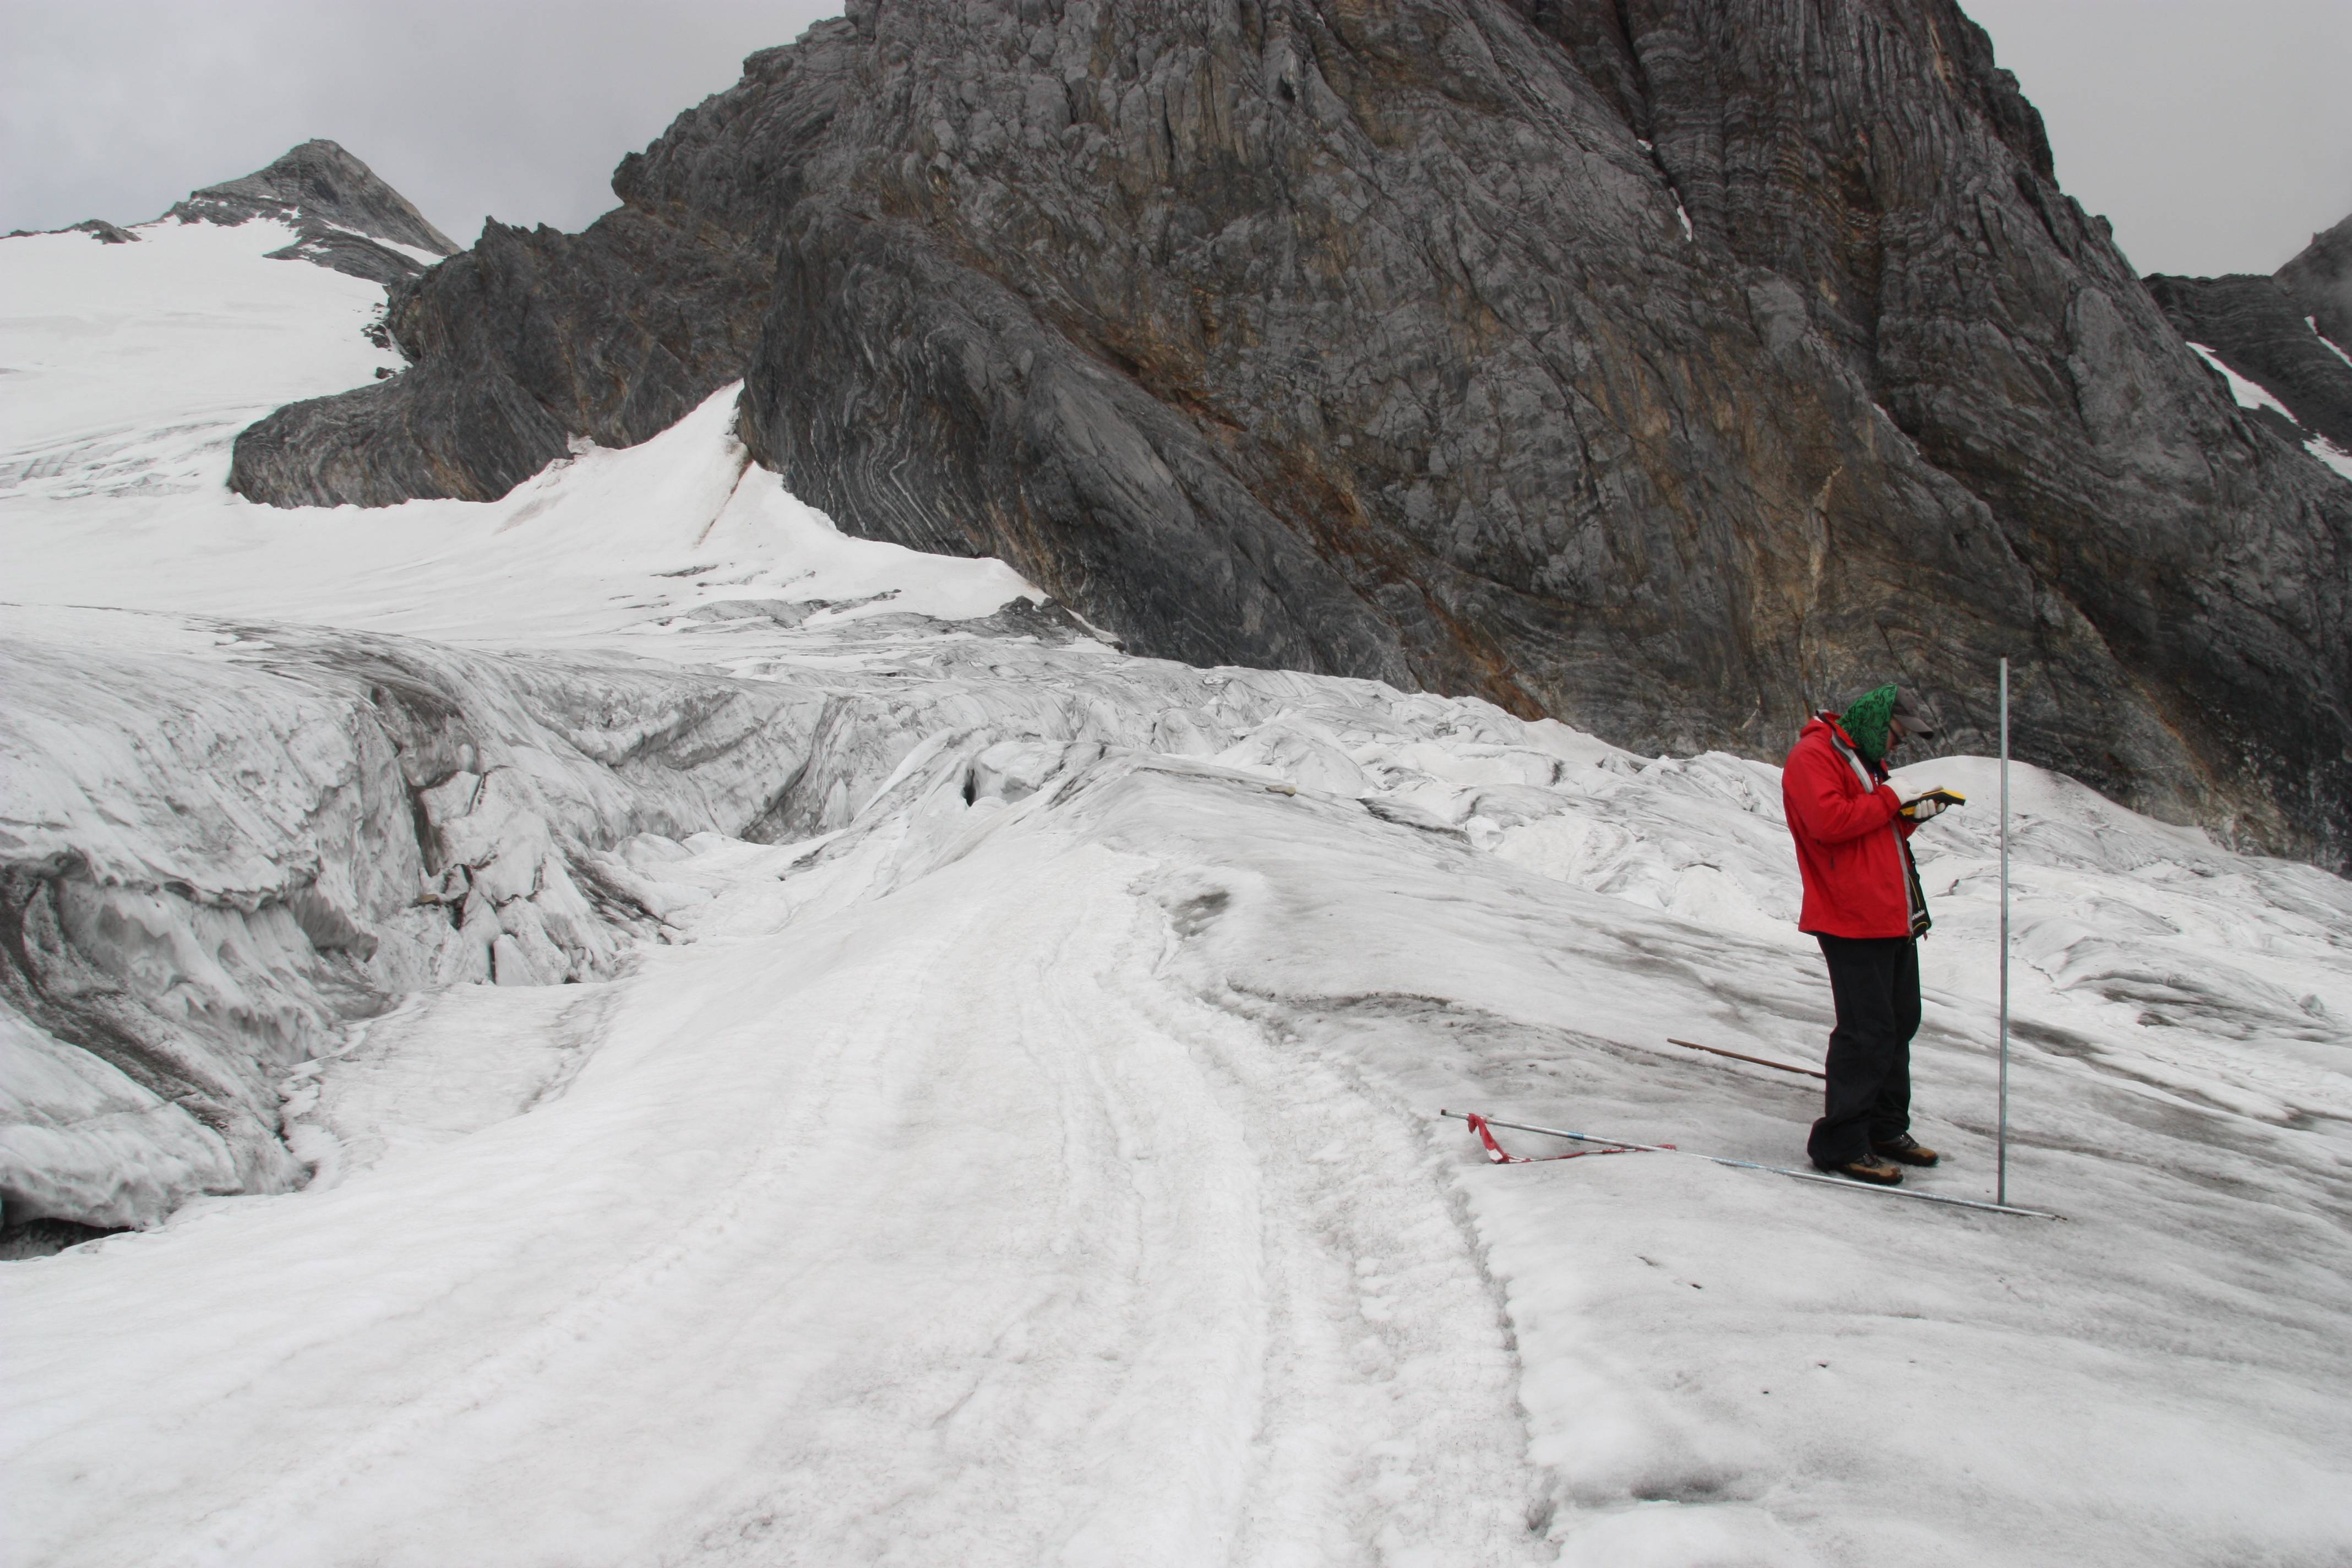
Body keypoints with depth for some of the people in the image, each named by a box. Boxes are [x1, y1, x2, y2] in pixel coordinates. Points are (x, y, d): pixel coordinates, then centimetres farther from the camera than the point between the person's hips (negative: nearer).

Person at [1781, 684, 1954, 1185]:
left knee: (1899, 1025, 14)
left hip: (1894, 918, 10)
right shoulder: (1814, 755, -8)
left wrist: (1913, 815, 7)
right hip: (1853, 921, -10)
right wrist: (1891, 800, -12)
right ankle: (1839, 1144, -3)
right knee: (1869, 1033, -10)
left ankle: (1886, 1129, 26)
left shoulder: (1866, 761, 24)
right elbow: (1828, 820, -23)